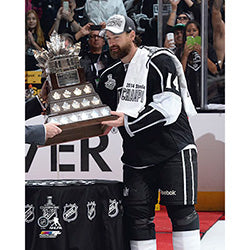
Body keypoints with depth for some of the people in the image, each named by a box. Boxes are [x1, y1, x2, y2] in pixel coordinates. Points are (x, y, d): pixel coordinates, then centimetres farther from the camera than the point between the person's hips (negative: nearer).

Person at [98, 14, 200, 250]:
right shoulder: (110, 76, 13)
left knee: (181, 212, -6)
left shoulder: (159, 61, -9)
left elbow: (168, 108, -21)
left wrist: (127, 122, -27)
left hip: (173, 151, -6)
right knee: (136, 214, 2)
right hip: (136, 157, 6)